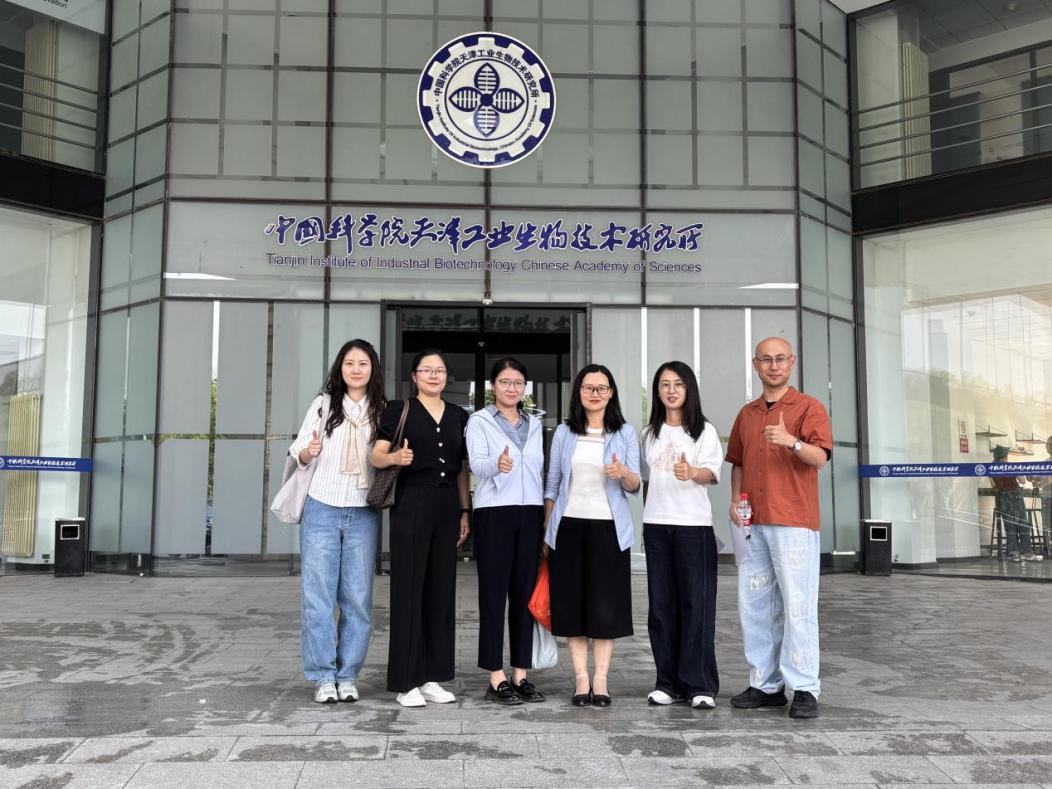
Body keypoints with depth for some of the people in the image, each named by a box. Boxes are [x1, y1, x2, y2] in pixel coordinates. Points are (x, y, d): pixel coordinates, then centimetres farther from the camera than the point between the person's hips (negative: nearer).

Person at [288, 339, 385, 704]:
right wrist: (309, 451, -15)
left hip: (363, 514, 1)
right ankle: (323, 677, 8)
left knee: (357, 598, 3)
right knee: (318, 595, -1)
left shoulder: (383, 411, 6)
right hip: (322, 510, 0)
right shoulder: (323, 404, 6)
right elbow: (299, 454, 7)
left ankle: (347, 676, 14)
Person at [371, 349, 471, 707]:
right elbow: (376, 456, -6)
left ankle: (432, 677, 17)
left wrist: (464, 511, 11)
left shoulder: (459, 416, 13)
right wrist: (396, 458, -28)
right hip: (411, 503, -5)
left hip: (447, 506, 5)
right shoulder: (399, 409, 1)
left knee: (441, 589, 8)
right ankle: (406, 681, 6)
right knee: (408, 589, -2)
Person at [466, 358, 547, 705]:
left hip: (530, 513, 4)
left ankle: (520, 675, 13)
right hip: (494, 512, -4)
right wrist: (497, 464, -38)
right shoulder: (479, 421, 1)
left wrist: (547, 516, 14)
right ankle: (496, 679, 3)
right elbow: (476, 463, -15)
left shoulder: (534, 424, 16)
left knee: (524, 593, 6)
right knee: (494, 594, -3)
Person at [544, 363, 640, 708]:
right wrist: (546, 531, 7)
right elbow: (552, 486, 10)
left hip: (608, 527, -1)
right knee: (572, 602, 2)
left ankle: (601, 679, 10)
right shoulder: (564, 433, 7)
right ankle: (581, 678, 11)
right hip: (569, 526, 1)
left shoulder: (625, 433, 4)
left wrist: (623, 473, -22)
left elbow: (634, 486, 1)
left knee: (605, 604, 0)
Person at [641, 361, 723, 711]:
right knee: (661, 604, 5)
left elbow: (711, 474, -13)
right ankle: (668, 682, 13)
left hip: (694, 524, -4)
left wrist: (690, 472, -34)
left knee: (696, 603, -5)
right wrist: (646, 520, 14)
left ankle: (700, 685, 2)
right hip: (656, 525, 4)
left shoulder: (704, 430, 0)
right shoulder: (650, 433, 14)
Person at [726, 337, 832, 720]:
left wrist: (792, 442, -31)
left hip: (794, 522, -6)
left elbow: (820, 456, -12)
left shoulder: (809, 407, 0)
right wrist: (735, 500, 8)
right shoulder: (746, 414, 17)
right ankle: (765, 684, 18)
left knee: (798, 605, -5)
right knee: (753, 604, 8)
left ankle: (804, 689, 2)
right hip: (752, 523, 6)